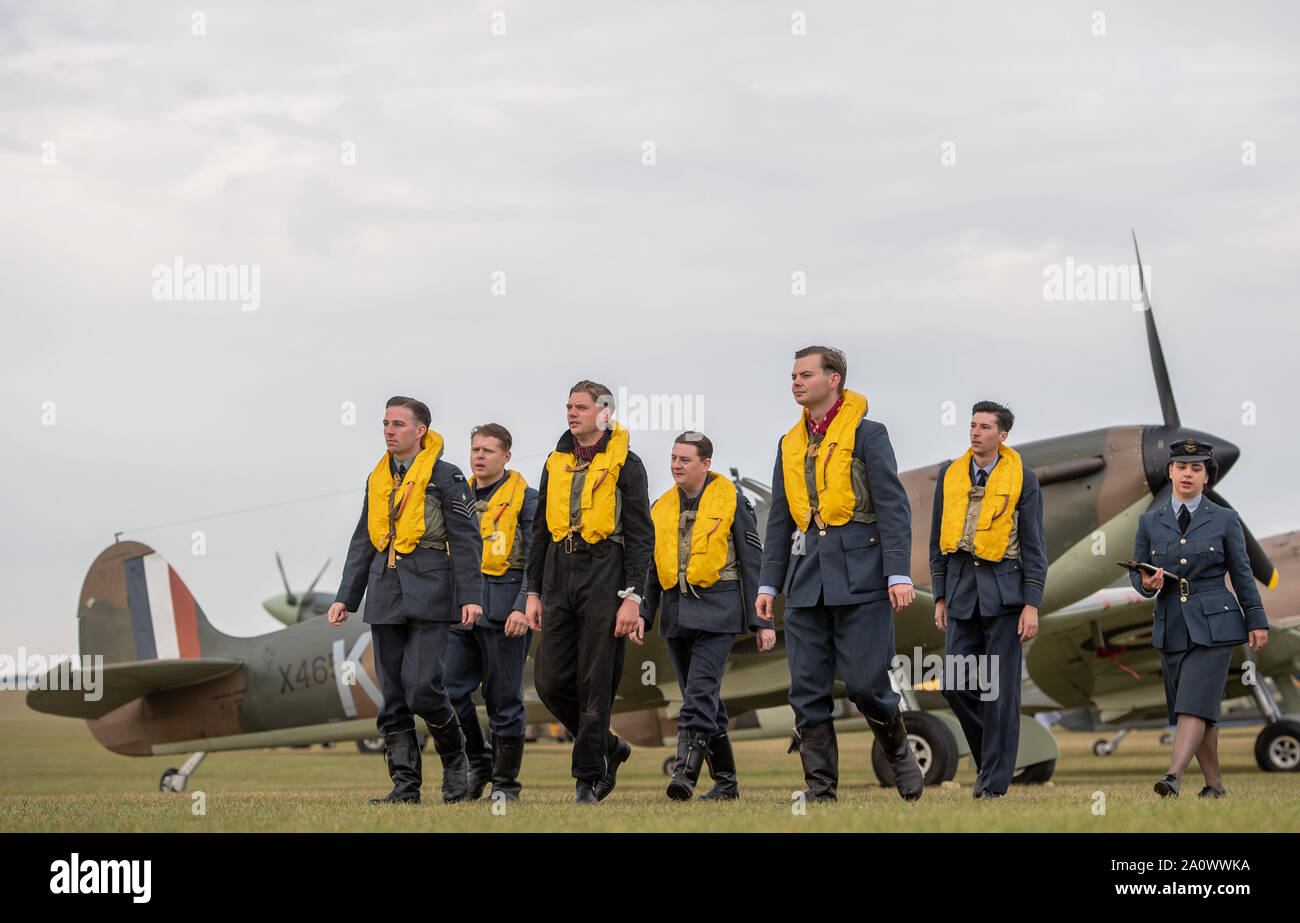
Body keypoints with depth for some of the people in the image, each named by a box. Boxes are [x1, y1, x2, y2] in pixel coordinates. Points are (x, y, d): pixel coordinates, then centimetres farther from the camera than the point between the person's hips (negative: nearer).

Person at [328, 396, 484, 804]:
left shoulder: (445, 477, -2)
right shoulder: (377, 479, 16)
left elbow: (466, 538, -5)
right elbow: (363, 543, 21)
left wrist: (470, 595, -13)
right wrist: (346, 598, 15)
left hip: (428, 594, -6)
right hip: (385, 594, 6)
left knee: (421, 687, -13)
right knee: (392, 697, 3)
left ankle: (454, 758, 11)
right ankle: (405, 784, 6)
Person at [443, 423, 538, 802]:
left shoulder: (525, 498, -2)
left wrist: (524, 608, -18)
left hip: (504, 610, -6)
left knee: (504, 698, -2)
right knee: (450, 690, -1)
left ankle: (506, 780, 7)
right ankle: (478, 761, 16)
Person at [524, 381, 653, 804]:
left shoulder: (625, 463, 0)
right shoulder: (556, 463, 17)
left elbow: (641, 534, -4)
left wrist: (632, 596, -13)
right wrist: (533, 592, 13)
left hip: (603, 578, -6)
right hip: (559, 576, 6)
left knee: (596, 683, -4)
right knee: (550, 681, 1)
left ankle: (589, 776, 3)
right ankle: (608, 747, 20)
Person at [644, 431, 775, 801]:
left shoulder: (731, 500, 0)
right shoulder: (661, 507, 14)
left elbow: (753, 562, 0)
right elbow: (652, 568, 20)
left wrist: (761, 621, -3)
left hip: (717, 607, -5)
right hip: (675, 610, 5)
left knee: (701, 690, -19)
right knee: (704, 698, 9)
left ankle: (686, 769, -25)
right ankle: (725, 780, 17)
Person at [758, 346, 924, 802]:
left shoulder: (867, 434, 0)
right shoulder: (790, 443, 16)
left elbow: (893, 505, -5)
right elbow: (779, 519, 21)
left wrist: (898, 573, -14)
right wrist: (769, 583, 15)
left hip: (860, 575, -5)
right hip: (807, 579, 5)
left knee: (866, 683, -6)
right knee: (808, 691, 1)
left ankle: (900, 754, 20)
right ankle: (820, 791, 6)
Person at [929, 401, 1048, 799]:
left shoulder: (1022, 478, -1)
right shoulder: (950, 474, 9)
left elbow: (1034, 545, -1)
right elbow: (938, 539, 15)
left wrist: (1032, 605, -8)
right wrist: (940, 597, 11)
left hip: (1004, 588, -4)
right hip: (962, 588, 4)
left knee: (1000, 687, -3)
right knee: (957, 685, -1)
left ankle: (995, 781, 2)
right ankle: (988, 755, 21)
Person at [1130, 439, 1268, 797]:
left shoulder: (1224, 520, 3)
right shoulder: (1150, 522, 8)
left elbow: (1242, 574, 6)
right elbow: (1137, 572, 11)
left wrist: (1257, 621, 3)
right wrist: (1146, 584, -12)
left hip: (1214, 624, -3)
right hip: (1170, 626, 4)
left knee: (1195, 703, -17)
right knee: (1192, 710, 6)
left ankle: (1173, 778, -30)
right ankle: (1215, 785, 17)